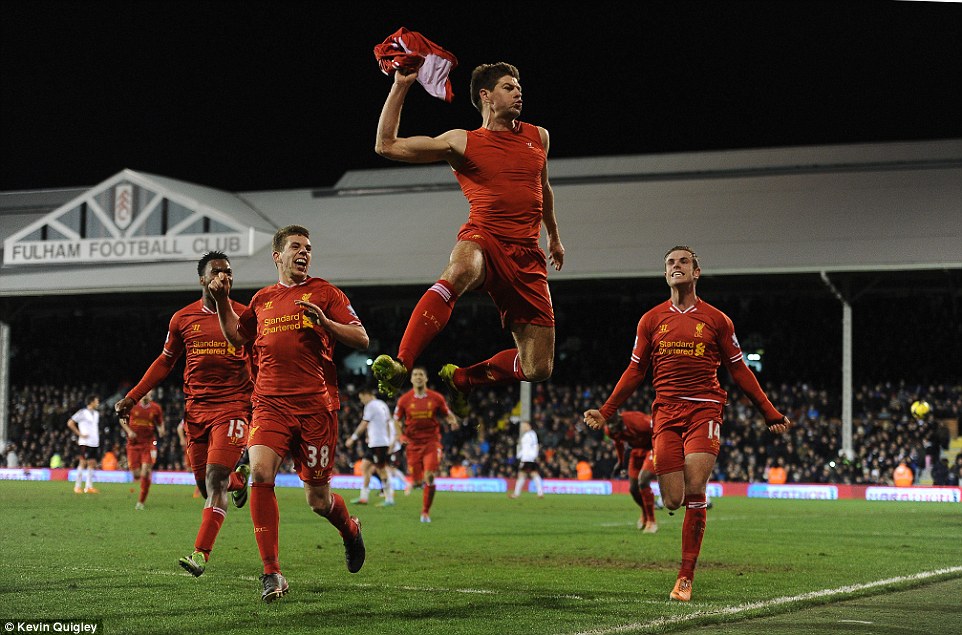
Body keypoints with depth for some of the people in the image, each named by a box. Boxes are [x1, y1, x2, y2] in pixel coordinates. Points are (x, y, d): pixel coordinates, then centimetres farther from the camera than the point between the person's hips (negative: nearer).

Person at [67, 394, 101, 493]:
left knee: (92, 463, 4)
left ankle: (89, 486, 8)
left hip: (95, 443, 7)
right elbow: (70, 423, -8)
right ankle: (77, 486, 0)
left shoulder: (96, 414, 15)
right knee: (83, 463, -6)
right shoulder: (82, 413, -7)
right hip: (85, 442, -7)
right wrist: (80, 434, -11)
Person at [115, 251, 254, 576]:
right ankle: (239, 477, 40)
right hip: (196, 409, 3)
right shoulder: (183, 318, 7)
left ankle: (200, 554, -19)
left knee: (215, 479, -17)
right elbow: (165, 362, 18)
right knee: (205, 487, 5)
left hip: (232, 407, -3)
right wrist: (132, 397, 12)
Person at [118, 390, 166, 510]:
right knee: (136, 475, -3)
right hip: (133, 443, 0)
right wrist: (129, 431, -5)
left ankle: (141, 502, 2)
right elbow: (122, 419, 11)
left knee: (145, 474, -11)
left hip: (149, 443, 0)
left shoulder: (156, 408, 2)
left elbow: (160, 423, 14)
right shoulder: (132, 405, -1)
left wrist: (161, 430, -8)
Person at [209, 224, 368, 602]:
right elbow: (236, 336, 33)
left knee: (318, 501, 1)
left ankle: (350, 529, 39)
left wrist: (324, 322, -14)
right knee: (260, 472, -23)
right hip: (271, 404, 2)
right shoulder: (262, 299, 17)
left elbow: (361, 339, 1)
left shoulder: (324, 292, 7)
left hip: (316, 406, -2)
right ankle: (271, 574, -17)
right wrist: (222, 299, 18)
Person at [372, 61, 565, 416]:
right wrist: (400, 86, -3)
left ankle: (462, 379, 23)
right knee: (460, 271, -44)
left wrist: (553, 235, 45)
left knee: (538, 369, -2)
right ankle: (400, 367, -49)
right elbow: (386, 145, 0)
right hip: (483, 239, -4)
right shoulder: (463, 142, 6)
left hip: (527, 255, 4)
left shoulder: (538, 137, 17)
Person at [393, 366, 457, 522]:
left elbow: (447, 414, 10)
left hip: (432, 442, -1)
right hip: (413, 444, 1)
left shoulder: (436, 398, -1)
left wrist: (452, 421, -13)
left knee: (429, 476, -17)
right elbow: (397, 420, 11)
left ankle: (425, 512, -2)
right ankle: (421, 481, 40)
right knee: (417, 482, -1)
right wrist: (401, 435, -5)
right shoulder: (404, 400, 0)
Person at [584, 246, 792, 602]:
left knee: (694, 491, -15)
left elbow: (739, 371, 13)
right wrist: (605, 412, 10)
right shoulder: (651, 320, 12)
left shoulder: (716, 319, 8)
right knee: (673, 502, -9)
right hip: (666, 413, 2)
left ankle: (686, 577, -8)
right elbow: (635, 371, 16)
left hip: (704, 411, -2)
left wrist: (771, 414, 10)